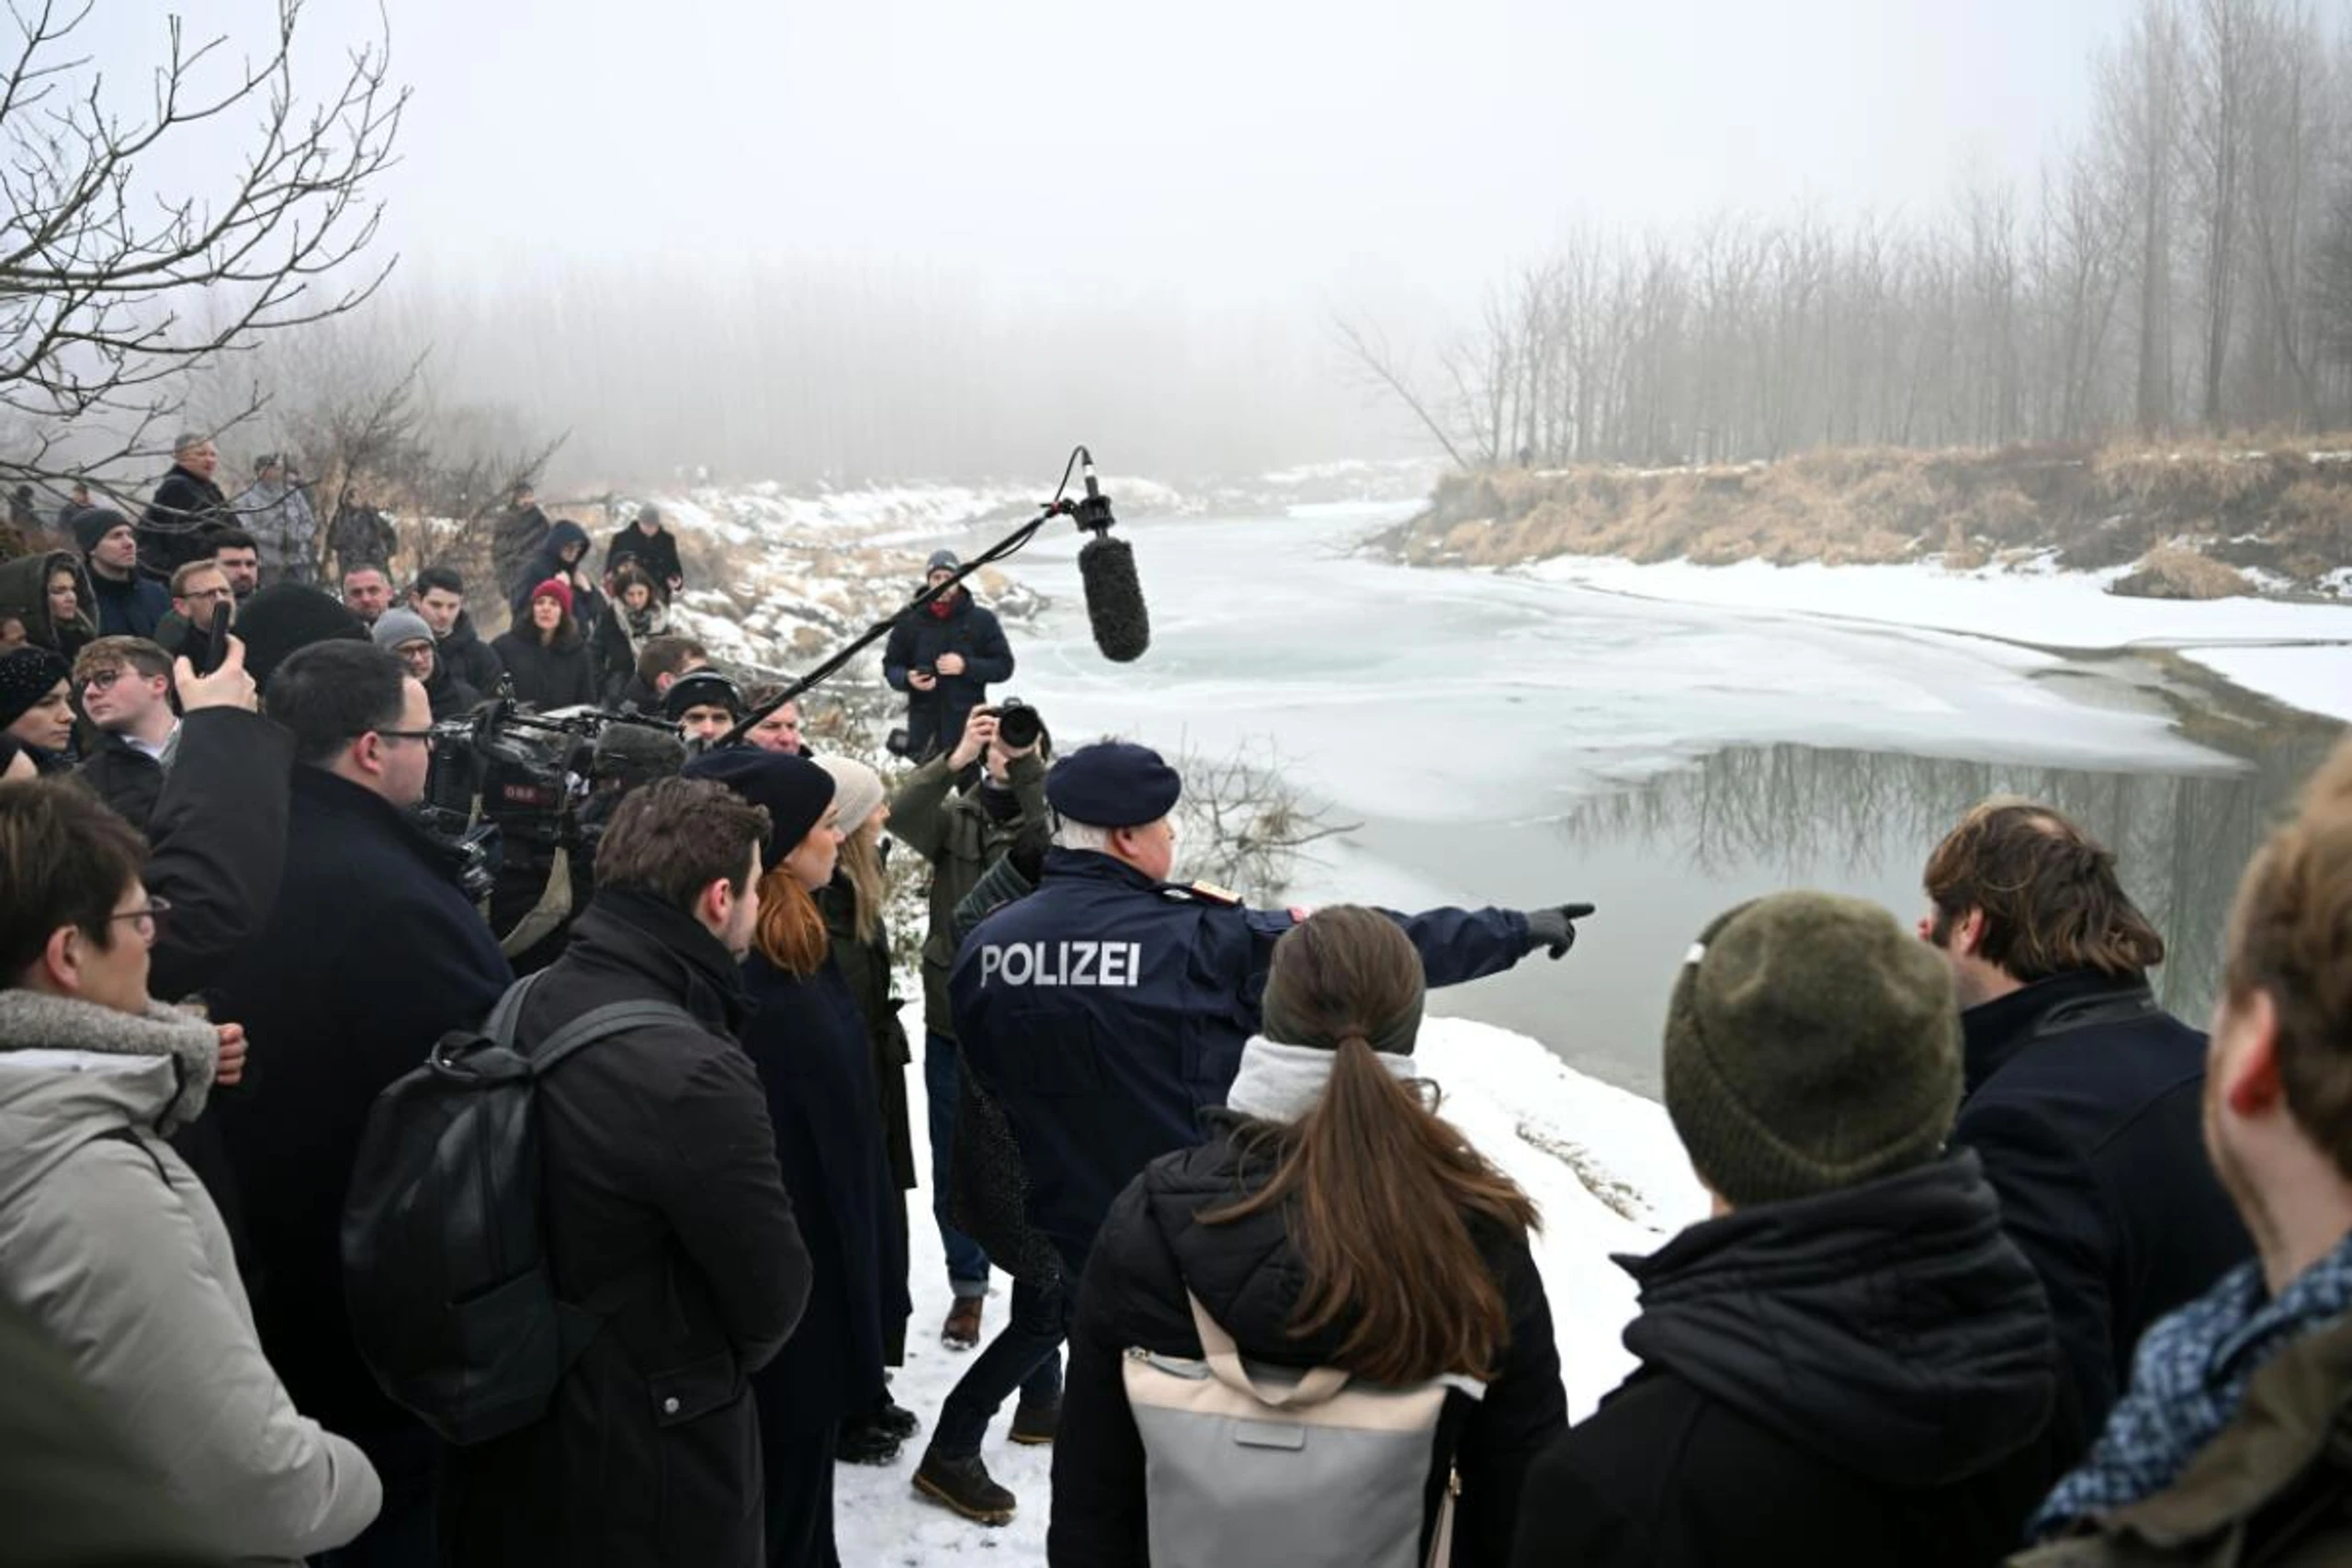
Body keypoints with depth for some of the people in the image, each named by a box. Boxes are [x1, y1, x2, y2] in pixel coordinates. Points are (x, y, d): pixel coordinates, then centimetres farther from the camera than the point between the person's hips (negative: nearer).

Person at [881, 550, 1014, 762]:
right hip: (924, 723, 1)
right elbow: (891, 665, 12)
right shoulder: (909, 621, 6)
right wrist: (907, 679, -11)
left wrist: (966, 666, -13)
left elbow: (1004, 666, 3)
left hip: (967, 722, -1)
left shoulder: (982, 620, 3)